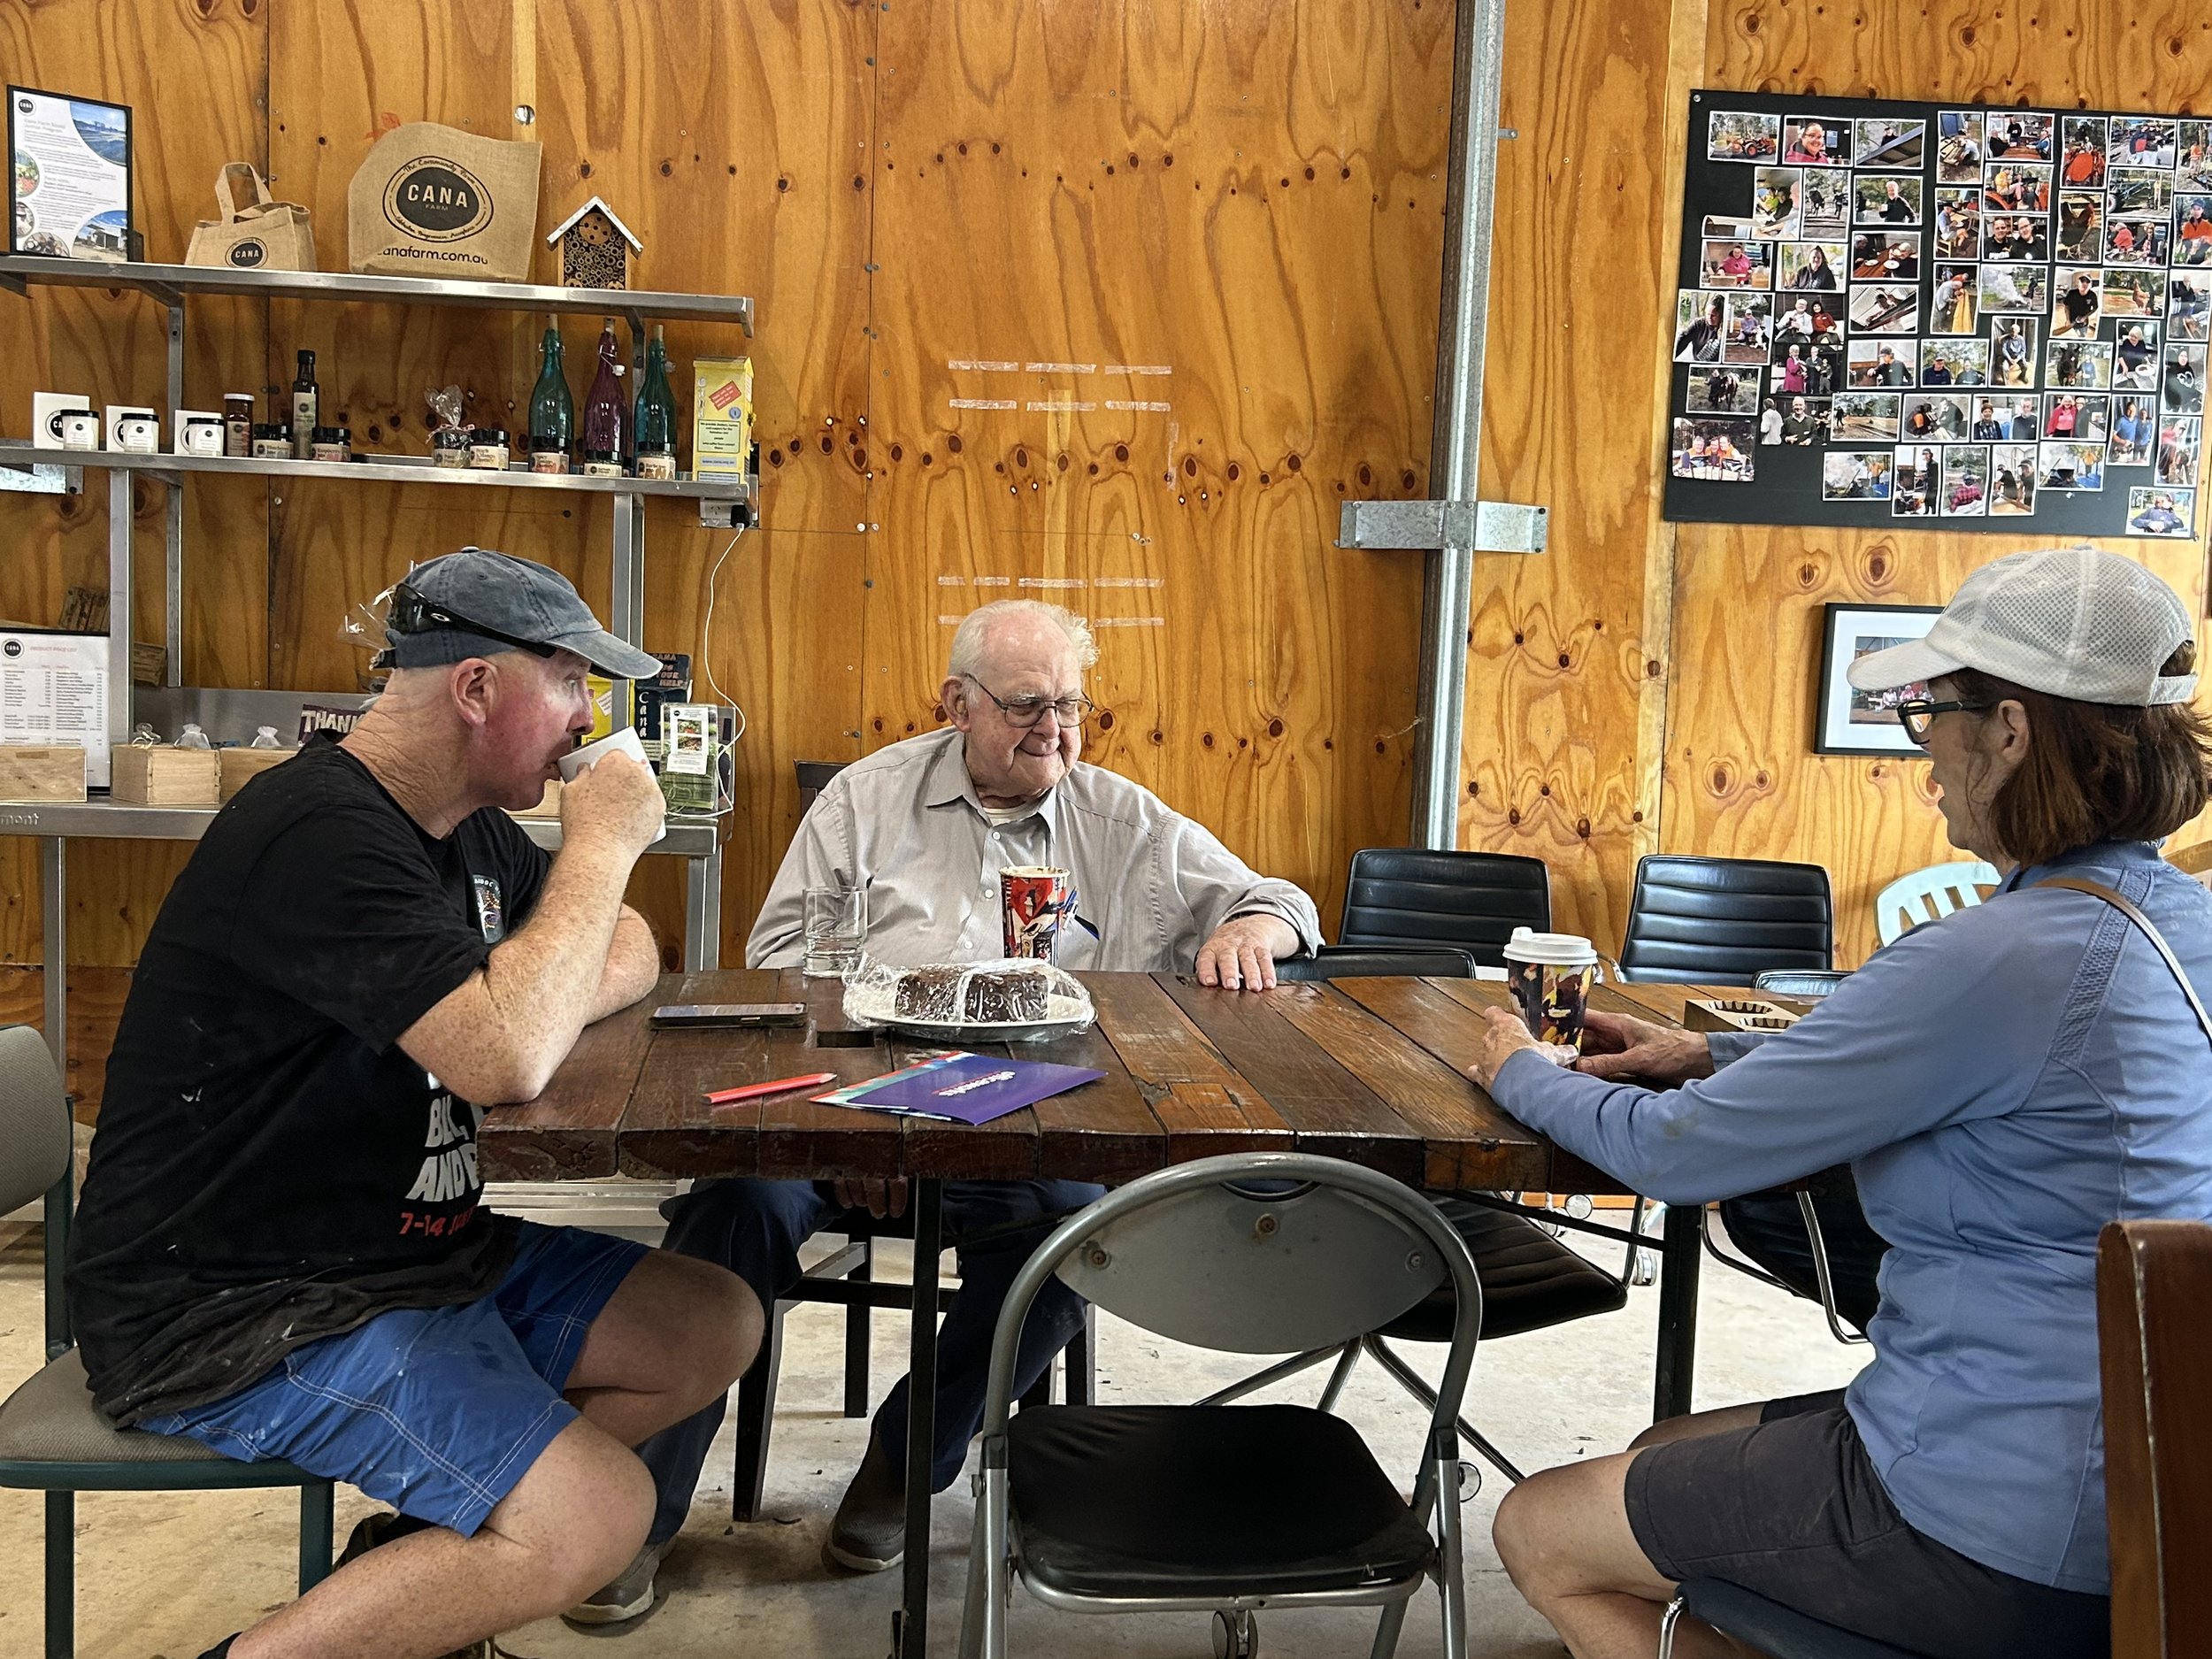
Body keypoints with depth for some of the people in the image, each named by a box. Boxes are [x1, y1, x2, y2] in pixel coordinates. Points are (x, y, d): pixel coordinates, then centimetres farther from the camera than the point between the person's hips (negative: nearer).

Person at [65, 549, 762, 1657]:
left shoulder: (470, 829, 8)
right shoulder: (323, 834, -23)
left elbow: (629, 953, 19)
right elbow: (506, 1060, -35)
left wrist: (542, 1004, -5)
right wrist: (602, 843, -21)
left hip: (406, 1247, 10)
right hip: (234, 1311, -10)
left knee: (717, 1329, 6)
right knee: (594, 1516, -22)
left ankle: (417, 1565, 8)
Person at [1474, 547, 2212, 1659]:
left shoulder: (1996, 959, -26)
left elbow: (1676, 1152, -19)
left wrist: (1520, 1075, 1)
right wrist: (1714, 1056, 10)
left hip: (2011, 1542, -9)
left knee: (1539, 1535, 9)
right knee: (1660, 1456, 26)